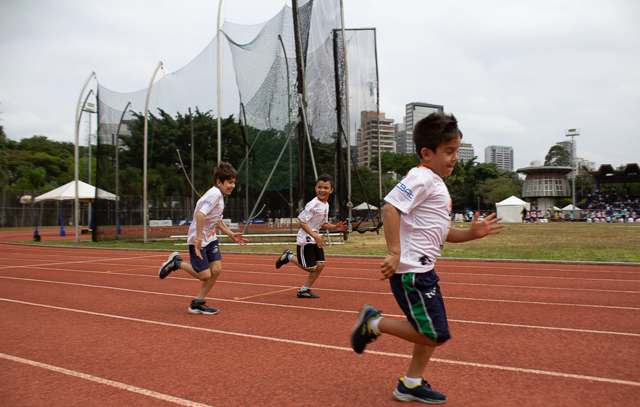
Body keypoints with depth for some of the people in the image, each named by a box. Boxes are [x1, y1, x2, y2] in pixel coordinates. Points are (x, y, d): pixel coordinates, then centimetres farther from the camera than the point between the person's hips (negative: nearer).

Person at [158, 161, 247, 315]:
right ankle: (176, 263, 16)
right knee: (204, 275, -7)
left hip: (210, 238, 9)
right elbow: (200, 214, -31)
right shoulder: (214, 194, -20)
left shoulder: (220, 195, 9)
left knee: (216, 269, -2)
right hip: (198, 239, -9)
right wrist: (199, 238, -31)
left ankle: (197, 303, 11)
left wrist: (231, 234, 18)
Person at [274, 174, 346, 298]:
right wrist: (315, 235, -28)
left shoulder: (326, 205, 7)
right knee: (310, 267, -4)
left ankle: (304, 289, 14)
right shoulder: (313, 204, -20)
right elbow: (302, 222, -23)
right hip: (305, 239, -8)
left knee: (320, 264, 1)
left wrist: (335, 227, 1)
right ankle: (289, 256, 19)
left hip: (315, 239, 8)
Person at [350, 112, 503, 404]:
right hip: (410, 271, -10)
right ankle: (374, 323, 6)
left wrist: (471, 233, 7)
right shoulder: (421, 178, -13)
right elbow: (390, 207, -26)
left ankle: (411, 384, 28)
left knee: (433, 332, 16)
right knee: (434, 334, -7)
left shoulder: (437, 184, 18)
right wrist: (395, 253, -28)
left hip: (424, 270, 10)